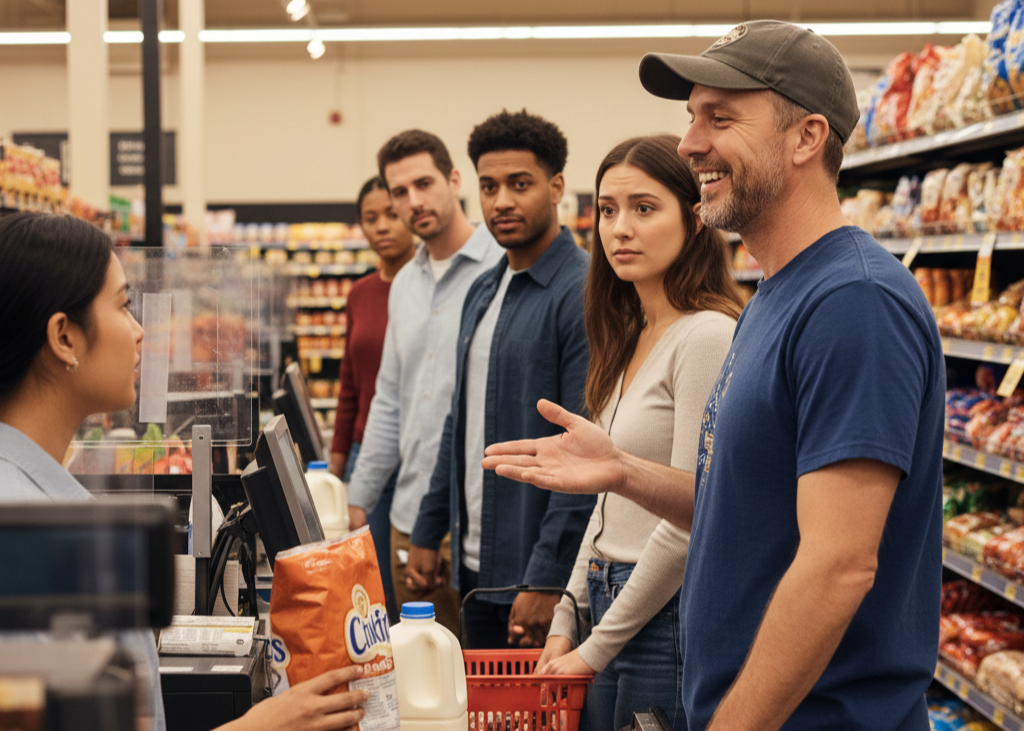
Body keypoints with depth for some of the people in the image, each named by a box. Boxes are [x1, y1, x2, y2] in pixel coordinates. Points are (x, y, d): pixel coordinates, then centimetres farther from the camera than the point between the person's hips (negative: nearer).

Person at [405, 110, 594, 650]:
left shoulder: (581, 294, -14)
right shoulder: (482, 292, 14)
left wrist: (547, 579, -22)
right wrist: (428, 533, 18)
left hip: (539, 576, -8)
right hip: (477, 565, 8)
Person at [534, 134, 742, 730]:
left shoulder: (708, 335, -17)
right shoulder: (630, 339, 11)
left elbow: (689, 521, -19)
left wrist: (597, 647, -12)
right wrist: (567, 621, 12)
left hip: (666, 618, -8)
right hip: (612, 611, 8)